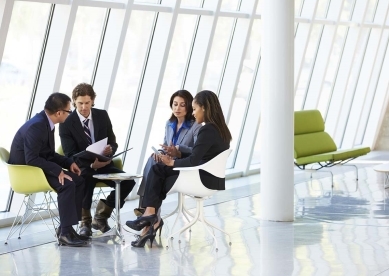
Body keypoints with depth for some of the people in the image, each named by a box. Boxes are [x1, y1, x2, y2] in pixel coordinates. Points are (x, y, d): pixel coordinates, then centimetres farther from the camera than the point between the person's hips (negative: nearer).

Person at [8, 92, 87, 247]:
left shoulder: (46, 123, 6)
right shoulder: (36, 126, -24)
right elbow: (31, 160, -28)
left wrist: (69, 163, 0)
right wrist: (57, 170, -29)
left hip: (40, 165, 10)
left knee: (78, 180, -3)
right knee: (67, 184, -27)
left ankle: (65, 228, -2)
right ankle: (65, 232, -21)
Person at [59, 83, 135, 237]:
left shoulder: (102, 116, 4)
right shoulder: (67, 123, -7)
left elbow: (113, 143, 8)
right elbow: (70, 154, -11)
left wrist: (110, 150, -18)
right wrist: (91, 164, -27)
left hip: (103, 164, 4)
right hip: (81, 167, -4)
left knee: (128, 182, -20)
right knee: (87, 178, -39)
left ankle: (101, 216, -2)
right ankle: (85, 222, -19)